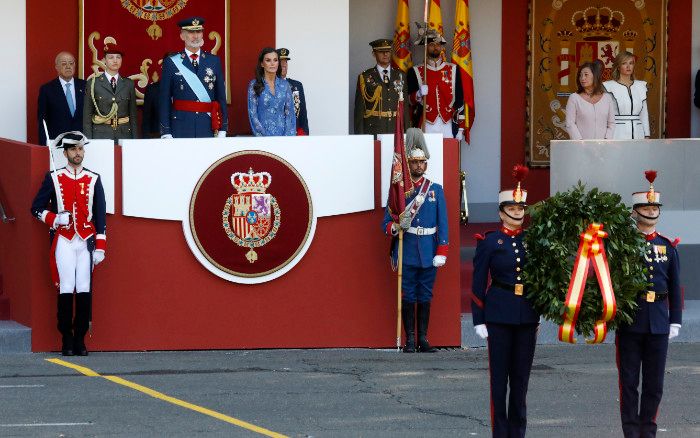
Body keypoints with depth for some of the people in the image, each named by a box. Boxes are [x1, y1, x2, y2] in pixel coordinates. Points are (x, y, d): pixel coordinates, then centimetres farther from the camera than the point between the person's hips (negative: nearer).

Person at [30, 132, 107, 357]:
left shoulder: (94, 180, 9)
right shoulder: (53, 178, 6)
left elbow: (101, 215, 9)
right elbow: (36, 208, 9)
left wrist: (100, 247, 2)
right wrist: (53, 219, -11)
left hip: (86, 241, 1)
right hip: (63, 241, -1)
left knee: (85, 290, -5)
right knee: (66, 290, -7)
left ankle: (80, 339, 2)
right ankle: (67, 340, -1)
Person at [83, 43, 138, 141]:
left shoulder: (128, 84, 10)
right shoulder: (93, 83, 3)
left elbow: (133, 115, 12)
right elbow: (87, 116, 3)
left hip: (124, 134, 2)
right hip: (101, 135, -2)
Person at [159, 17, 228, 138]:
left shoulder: (214, 61, 10)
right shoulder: (171, 63, 3)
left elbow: (221, 97, 10)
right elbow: (164, 100, 1)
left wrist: (223, 129, 4)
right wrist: (165, 133, -5)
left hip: (208, 127, 2)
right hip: (180, 127, -2)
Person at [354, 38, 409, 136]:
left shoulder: (401, 76, 12)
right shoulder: (365, 77, 4)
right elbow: (359, 109, 2)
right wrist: (359, 136, -4)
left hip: (396, 131, 2)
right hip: (373, 130, -2)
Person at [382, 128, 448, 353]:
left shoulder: (436, 190, 7)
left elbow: (443, 223, 5)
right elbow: (386, 222, 2)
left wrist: (442, 252, -3)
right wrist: (394, 227, -22)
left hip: (429, 253, 2)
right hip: (406, 252, -2)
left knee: (425, 296, 6)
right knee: (408, 295, 0)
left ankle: (423, 339, 11)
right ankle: (410, 339, 5)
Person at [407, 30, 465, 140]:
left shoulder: (453, 70, 9)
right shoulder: (415, 72, 5)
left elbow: (460, 100, 9)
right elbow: (410, 100, 4)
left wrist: (460, 128, 4)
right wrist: (420, 94, -19)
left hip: (448, 127, 1)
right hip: (426, 127, -1)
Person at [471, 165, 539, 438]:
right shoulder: (489, 242, -1)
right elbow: (478, 284, -2)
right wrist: (478, 321, -7)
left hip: (527, 317, 4)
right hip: (499, 314, -3)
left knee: (521, 376, 7)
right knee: (499, 374, 0)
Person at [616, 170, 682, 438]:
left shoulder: (668, 247, 8)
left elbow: (675, 287, 10)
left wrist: (675, 321, 5)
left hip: (658, 322, 3)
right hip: (630, 322, -3)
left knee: (654, 384, 6)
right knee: (629, 382, 1)